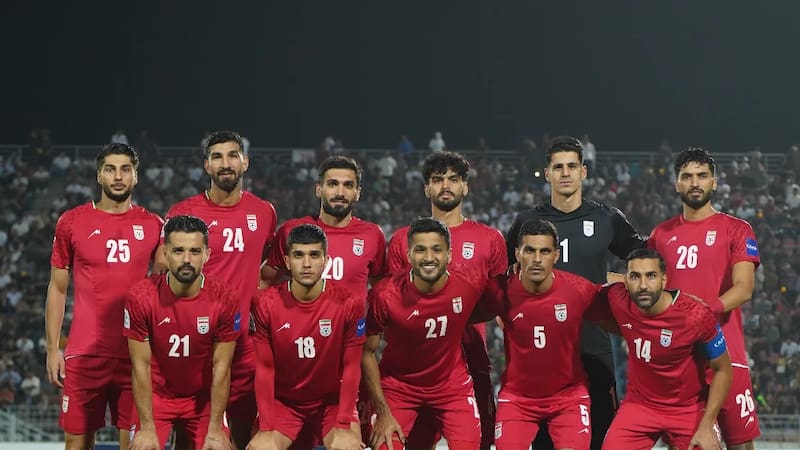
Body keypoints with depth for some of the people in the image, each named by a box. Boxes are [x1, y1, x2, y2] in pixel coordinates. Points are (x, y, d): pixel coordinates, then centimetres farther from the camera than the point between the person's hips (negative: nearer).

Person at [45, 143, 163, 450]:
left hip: (136, 353, 1)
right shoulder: (72, 222, 4)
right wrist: (52, 348, 1)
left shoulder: (152, 226, 6)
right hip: (84, 353, -1)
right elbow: (57, 289, 8)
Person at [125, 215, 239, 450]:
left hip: (204, 397, 1)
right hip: (156, 395, -1)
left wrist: (215, 429, -12)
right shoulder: (141, 297, -19)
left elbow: (221, 368, -11)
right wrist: (148, 428, -15)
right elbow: (141, 366, -14)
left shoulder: (224, 300, -17)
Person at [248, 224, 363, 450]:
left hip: (332, 401, 0)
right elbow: (264, 368, -7)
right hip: (283, 401, 0)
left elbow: (351, 367, -9)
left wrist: (343, 426, -16)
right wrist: (266, 428, -14)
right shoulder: (266, 304, -11)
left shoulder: (349, 303, -12)